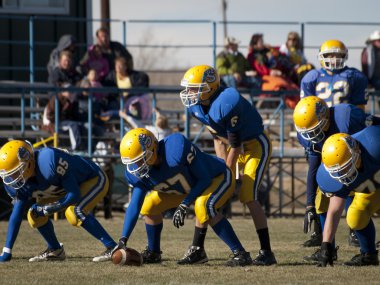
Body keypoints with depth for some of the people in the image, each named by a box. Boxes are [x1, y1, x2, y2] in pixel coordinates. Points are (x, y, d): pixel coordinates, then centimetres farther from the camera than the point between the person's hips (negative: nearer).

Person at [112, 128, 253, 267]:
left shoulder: (175, 149, -38)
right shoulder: (140, 173, -15)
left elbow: (205, 179, -30)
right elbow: (134, 205, -13)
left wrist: (184, 206, -33)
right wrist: (123, 239, -23)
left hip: (219, 178, -8)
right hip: (190, 188, 8)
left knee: (203, 206, -37)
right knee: (150, 205, 4)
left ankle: (241, 254, -32)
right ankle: (153, 253, 24)